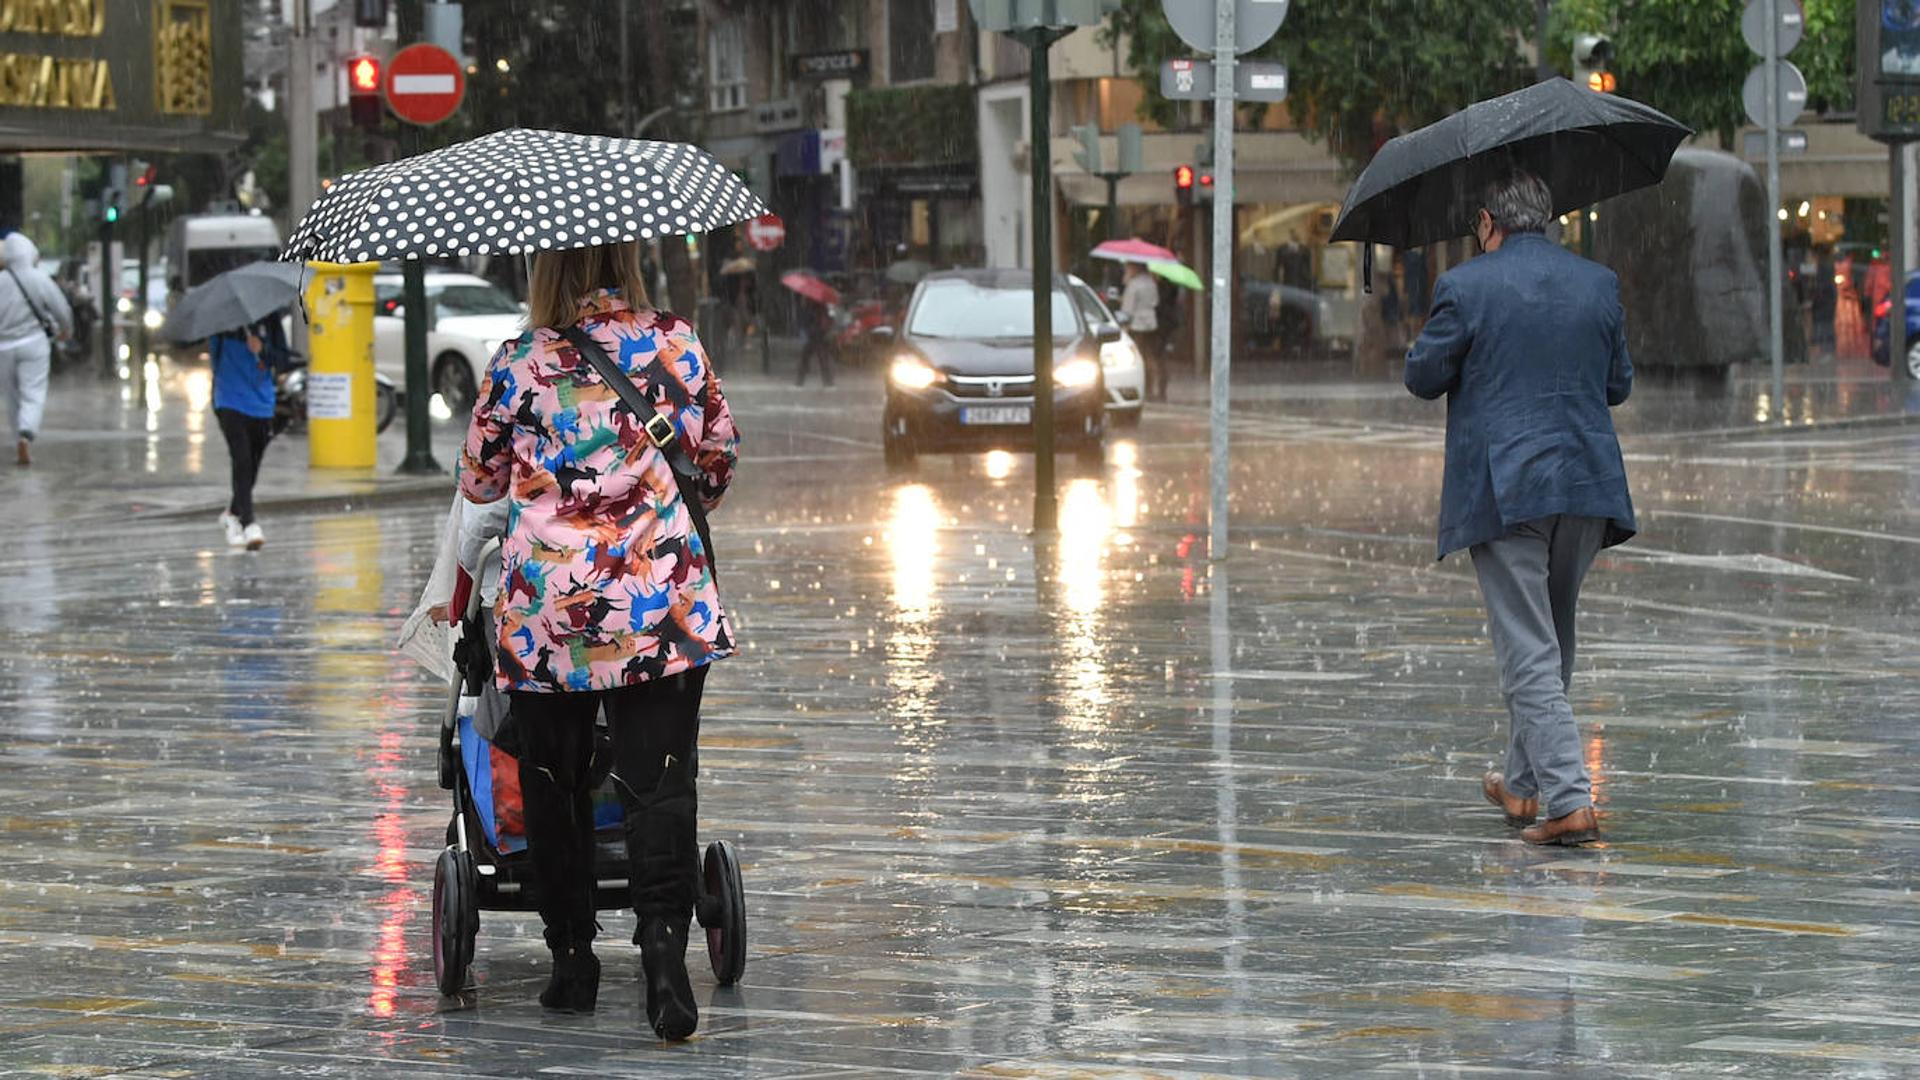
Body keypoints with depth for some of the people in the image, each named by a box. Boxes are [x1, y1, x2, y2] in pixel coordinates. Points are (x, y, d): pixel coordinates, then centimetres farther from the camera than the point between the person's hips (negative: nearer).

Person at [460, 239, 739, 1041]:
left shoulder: (519, 365, -2)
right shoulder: (677, 345, 1)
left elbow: (478, 479, 11)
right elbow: (720, 460, 13)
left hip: (546, 611, 0)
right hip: (663, 604, 0)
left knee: (553, 785, 13)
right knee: (659, 785, -2)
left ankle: (572, 958, 18)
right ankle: (664, 946, -20)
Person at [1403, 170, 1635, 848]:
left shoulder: (1466, 287, -7)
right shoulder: (1598, 285, 6)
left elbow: (1424, 377, 0)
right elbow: (1619, 385, 13)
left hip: (1502, 494, -5)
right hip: (1585, 486, 5)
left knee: (1529, 652, -6)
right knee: (1551, 639, 19)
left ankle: (1568, 799, -16)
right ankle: (1527, 784, 30)